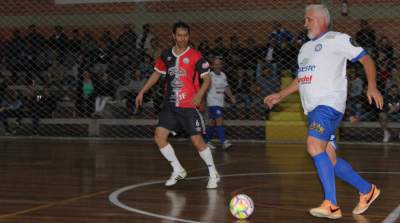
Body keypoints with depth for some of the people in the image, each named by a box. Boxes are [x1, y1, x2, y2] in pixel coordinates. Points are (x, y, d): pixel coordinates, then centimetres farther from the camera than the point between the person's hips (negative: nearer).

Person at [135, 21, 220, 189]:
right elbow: (156, 74, 19)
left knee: (197, 140, -6)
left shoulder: (195, 56, -7)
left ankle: (213, 174, 13)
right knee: (159, 137, -4)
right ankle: (178, 170, 13)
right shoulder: (166, 55, 7)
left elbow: (206, 79, -6)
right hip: (170, 104, 5)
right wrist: (142, 92, 17)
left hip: (188, 105, -5)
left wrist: (199, 94, -24)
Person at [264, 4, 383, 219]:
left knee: (314, 146, -25)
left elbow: (366, 58, -1)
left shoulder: (337, 39, 0)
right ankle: (367, 190, 21)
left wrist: (372, 86, -11)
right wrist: (280, 95, 24)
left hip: (329, 103, -8)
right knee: (329, 159, 5)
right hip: (313, 109, 8)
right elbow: (300, 79, 32)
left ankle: (331, 205, -26)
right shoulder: (305, 48, 24)